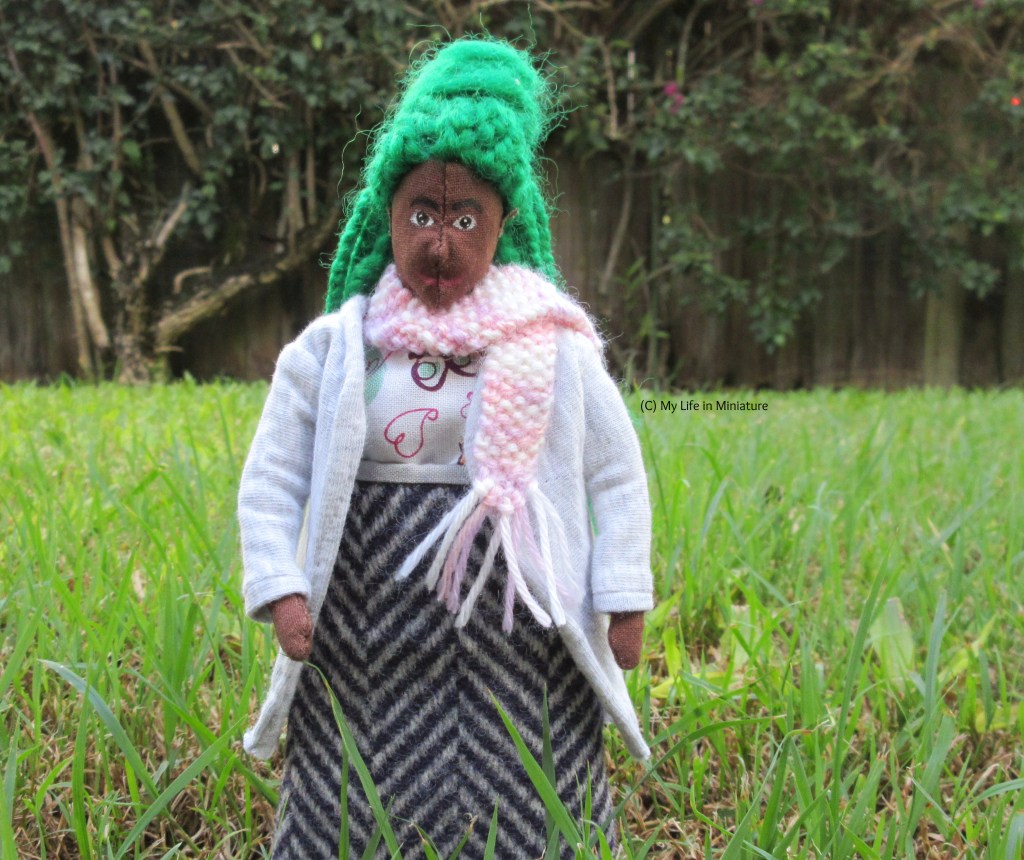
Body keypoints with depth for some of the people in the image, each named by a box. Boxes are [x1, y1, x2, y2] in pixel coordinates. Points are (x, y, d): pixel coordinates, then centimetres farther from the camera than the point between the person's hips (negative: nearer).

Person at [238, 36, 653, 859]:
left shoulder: (555, 348, 1)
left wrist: (626, 603, -3)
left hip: (517, 621, 0)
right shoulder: (331, 349, 1)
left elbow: (619, 476, 4)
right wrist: (281, 592, -11)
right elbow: (270, 483, 2)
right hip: (374, 621, 1)